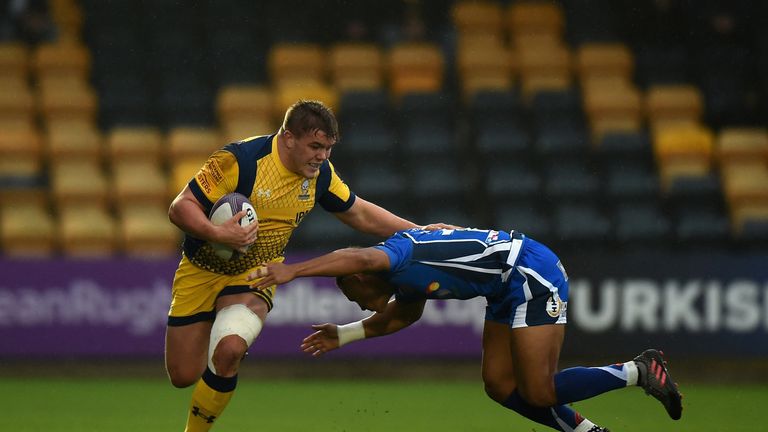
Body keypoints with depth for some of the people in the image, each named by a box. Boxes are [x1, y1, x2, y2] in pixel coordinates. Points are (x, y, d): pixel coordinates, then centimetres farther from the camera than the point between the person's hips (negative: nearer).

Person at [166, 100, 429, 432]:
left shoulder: (319, 174, -7)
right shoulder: (240, 160, -24)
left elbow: (360, 214, 10)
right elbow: (180, 208, -22)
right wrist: (216, 234, -39)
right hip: (202, 270, -2)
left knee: (229, 351, -27)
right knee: (183, 376, 0)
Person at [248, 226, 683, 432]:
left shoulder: (400, 250, -15)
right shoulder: (405, 276, 14)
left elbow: (361, 258, -39)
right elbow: (400, 317, 35)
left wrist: (293, 271, -44)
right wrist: (343, 335, 31)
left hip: (534, 275, -10)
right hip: (510, 291, 10)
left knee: (539, 394, -10)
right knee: (500, 386, 6)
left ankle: (640, 371, -1)